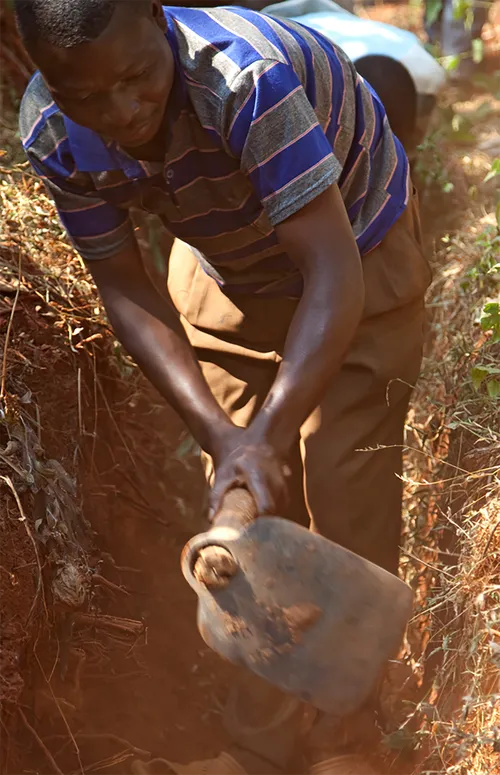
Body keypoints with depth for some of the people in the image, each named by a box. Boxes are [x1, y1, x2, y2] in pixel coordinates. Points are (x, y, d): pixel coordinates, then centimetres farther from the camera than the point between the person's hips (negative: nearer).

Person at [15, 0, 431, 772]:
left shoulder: (245, 76, -40)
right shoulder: (52, 136, -23)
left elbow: (332, 273, -43)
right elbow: (127, 289, -15)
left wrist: (268, 436, -52)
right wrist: (217, 433, -26)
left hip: (358, 252, -4)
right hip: (225, 269, 5)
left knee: (348, 494, -6)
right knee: (246, 505, 5)